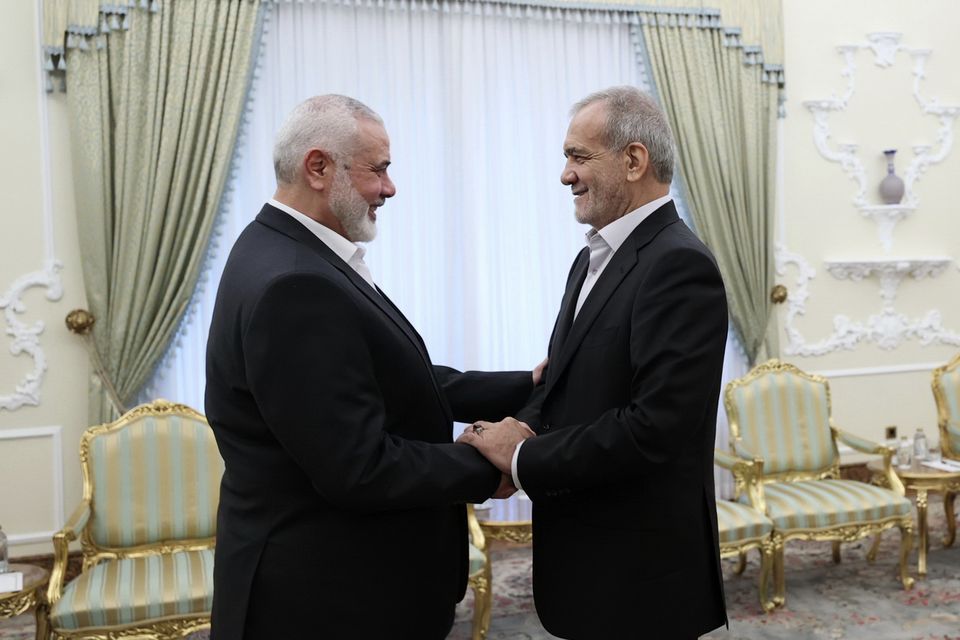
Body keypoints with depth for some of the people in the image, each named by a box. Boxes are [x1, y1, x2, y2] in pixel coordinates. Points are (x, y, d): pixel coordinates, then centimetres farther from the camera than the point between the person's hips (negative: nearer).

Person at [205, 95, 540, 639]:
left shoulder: (292, 254, 4)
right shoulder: (293, 286, -27)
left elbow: (394, 383, 6)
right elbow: (359, 470, -27)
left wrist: (526, 387, 3)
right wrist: (487, 466, -14)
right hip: (324, 593, -9)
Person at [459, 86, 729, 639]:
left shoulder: (678, 265, -20)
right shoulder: (594, 259, 10)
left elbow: (654, 426, -26)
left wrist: (524, 458, -18)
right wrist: (523, 428, -8)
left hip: (641, 571, -8)